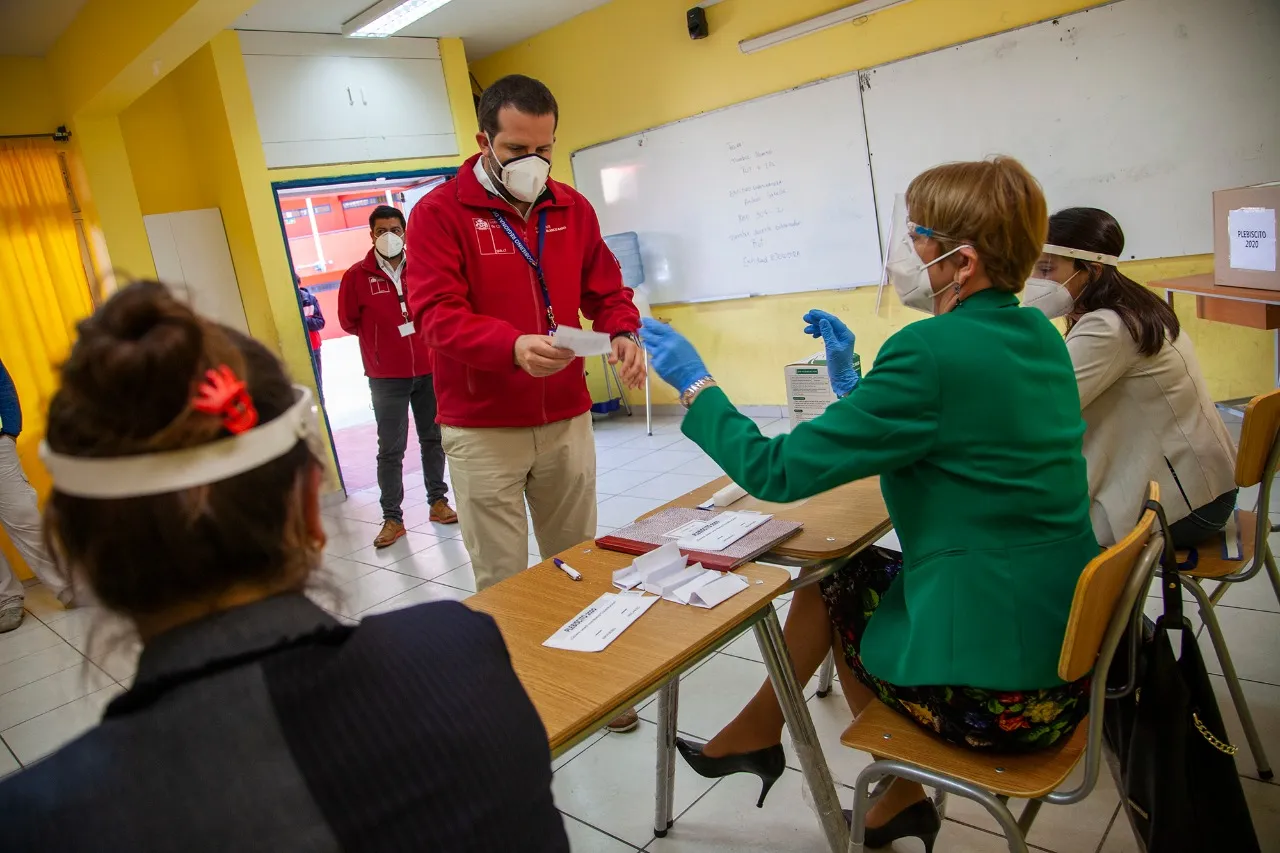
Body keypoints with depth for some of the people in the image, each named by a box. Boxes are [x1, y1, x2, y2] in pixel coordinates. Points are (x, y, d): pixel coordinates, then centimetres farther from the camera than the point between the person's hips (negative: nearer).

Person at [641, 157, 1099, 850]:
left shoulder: (934, 349, -23)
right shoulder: (1036, 335, 3)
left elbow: (775, 470, -18)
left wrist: (693, 384, -6)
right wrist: (850, 380, 15)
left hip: (996, 690, -8)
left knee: (832, 584, 14)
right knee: (840, 573, 18)